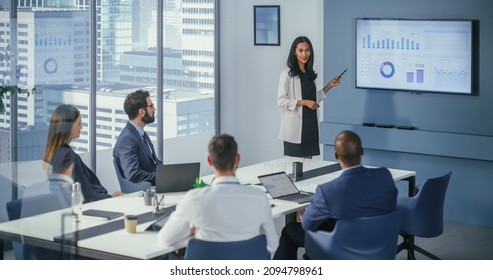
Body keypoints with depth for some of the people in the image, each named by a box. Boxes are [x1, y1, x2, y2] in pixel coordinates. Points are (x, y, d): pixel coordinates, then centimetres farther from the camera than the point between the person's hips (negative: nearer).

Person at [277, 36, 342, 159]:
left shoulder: (310, 74, 13)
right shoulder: (287, 73, -8)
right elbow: (281, 101, -12)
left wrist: (329, 86, 13)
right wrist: (304, 102, -18)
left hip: (310, 125, 6)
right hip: (295, 126, -6)